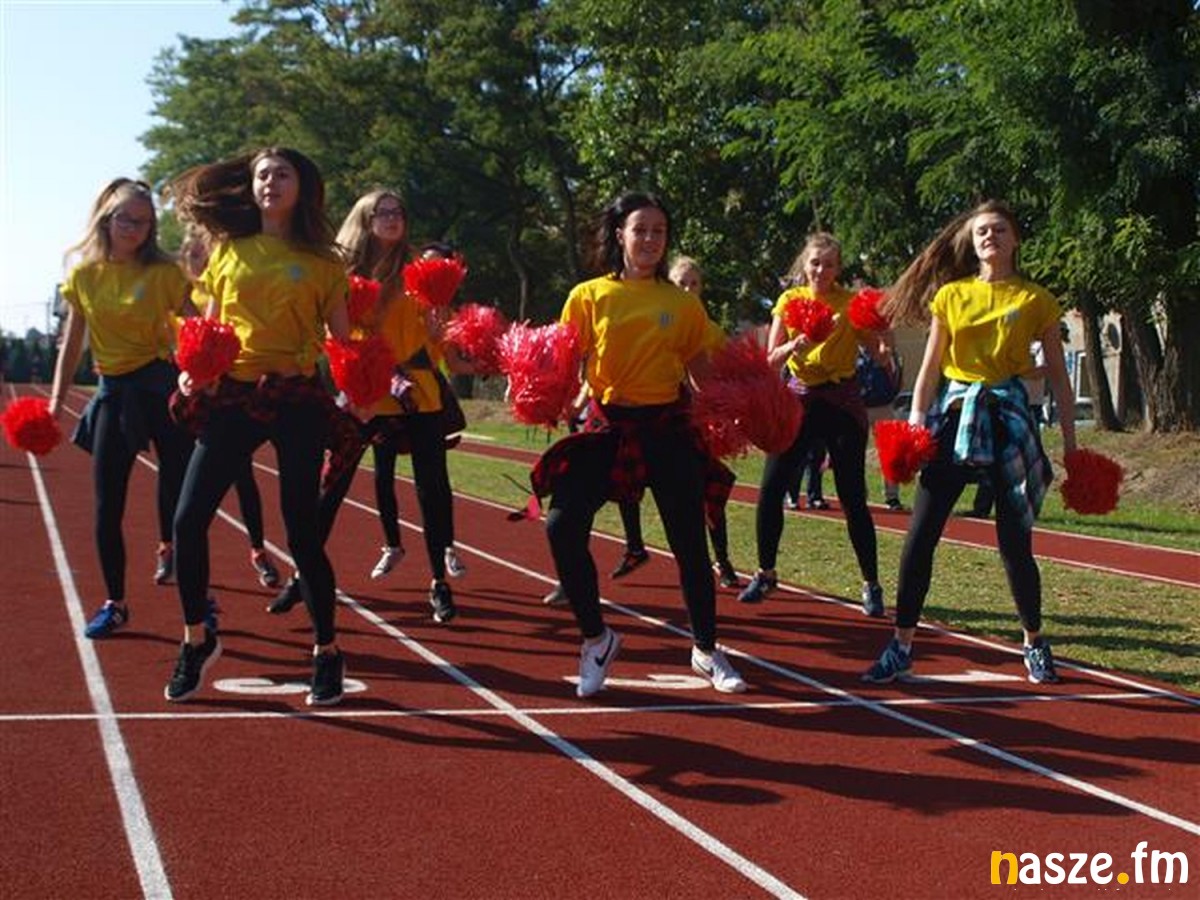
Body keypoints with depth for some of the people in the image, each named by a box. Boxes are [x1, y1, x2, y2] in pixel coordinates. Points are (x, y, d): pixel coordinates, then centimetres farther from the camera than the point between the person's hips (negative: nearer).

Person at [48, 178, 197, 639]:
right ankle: (115, 603, 18)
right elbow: (72, 342, 11)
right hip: (113, 393, 3)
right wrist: (57, 399, 6)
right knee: (107, 506, 4)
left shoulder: (163, 272, -4)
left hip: (163, 387, -3)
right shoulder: (85, 275, 5)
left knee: (179, 496, -4)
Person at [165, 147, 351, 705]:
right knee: (188, 519, -6)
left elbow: (341, 340, 4)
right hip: (232, 394, 2)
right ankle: (197, 639, 15)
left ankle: (327, 652, 17)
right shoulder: (229, 250, 10)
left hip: (297, 399, -2)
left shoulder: (322, 261, 4)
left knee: (302, 532, -1)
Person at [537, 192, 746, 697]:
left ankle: (706, 650, 27)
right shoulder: (589, 296, 2)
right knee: (563, 526, -16)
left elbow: (702, 369, 9)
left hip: (667, 428, 1)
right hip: (607, 425, -1)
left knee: (689, 541, 5)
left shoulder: (682, 303, 5)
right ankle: (596, 638, 6)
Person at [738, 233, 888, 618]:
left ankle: (871, 585, 8)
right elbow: (771, 358, -2)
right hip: (800, 399, 2)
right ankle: (765, 574, 15)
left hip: (842, 402, -2)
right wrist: (794, 345, -21)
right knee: (770, 491, -2)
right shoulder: (789, 300, 3)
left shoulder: (851, 304, -2)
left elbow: (878, 348, -9)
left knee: (853, 497, -2)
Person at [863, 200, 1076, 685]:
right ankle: (901, 647, 3)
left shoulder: (1036, 299, 3)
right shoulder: (951, 296, 7)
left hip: (1008, 416, -2)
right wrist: (914, 425, -3)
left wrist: (1070, 440, 2)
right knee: (919, 536, -5)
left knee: (1015, 540, 2)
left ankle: (1035, 644, 22)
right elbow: (929, 368, 7)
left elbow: (1057, 373, 6)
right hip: (955, 413, 2)